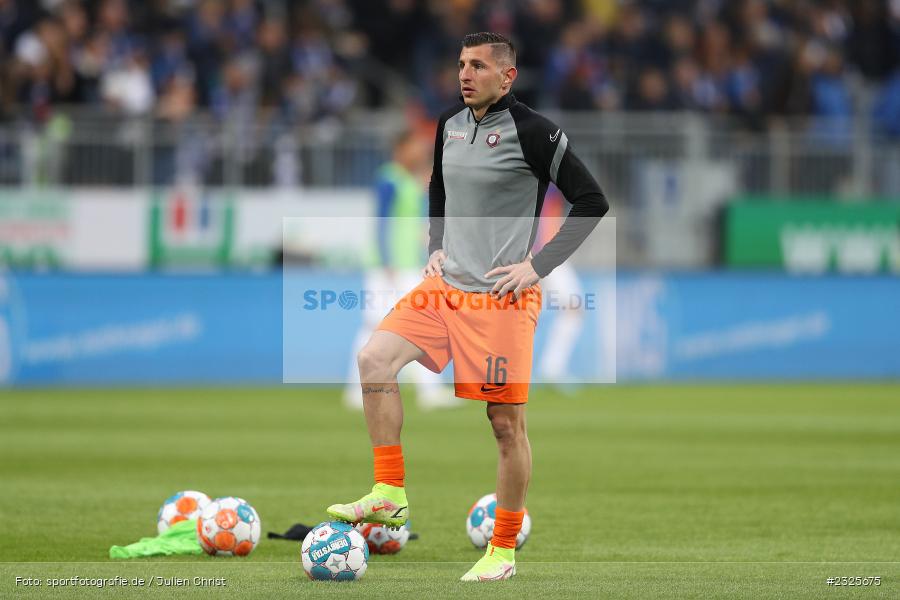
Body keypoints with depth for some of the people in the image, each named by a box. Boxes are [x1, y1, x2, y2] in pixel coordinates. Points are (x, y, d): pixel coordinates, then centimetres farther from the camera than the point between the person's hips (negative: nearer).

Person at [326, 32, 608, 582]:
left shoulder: (531, 132, -10)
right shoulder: (449, 126, 10)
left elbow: (592, 203, -9)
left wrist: (538, 265, -12)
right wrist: (437, 247, 14)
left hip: (502, 297, -6)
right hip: (445, 287, 6)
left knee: (507, 422, -1)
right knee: (375, 358, -13)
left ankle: (504, 551, 10)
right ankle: (389, 495, -7)